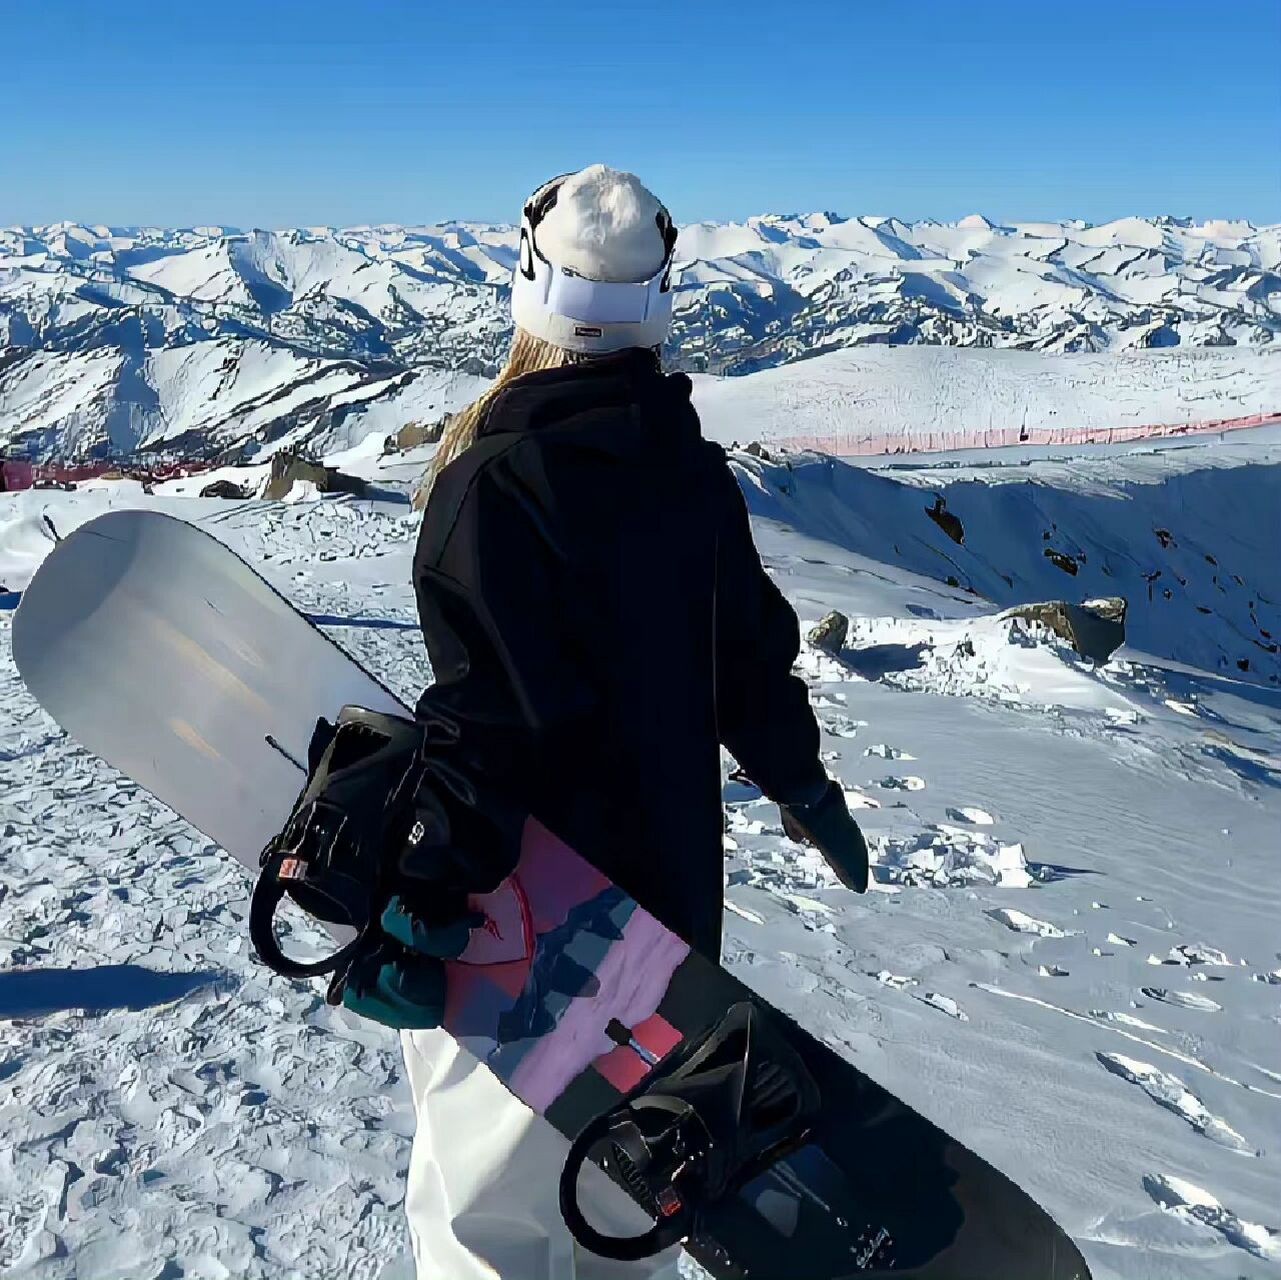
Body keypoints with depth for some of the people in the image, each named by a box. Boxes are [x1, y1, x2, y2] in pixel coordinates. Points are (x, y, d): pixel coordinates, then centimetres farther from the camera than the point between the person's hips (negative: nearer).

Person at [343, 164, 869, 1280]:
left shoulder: (491, 479, -19)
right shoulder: (697, 473, 0)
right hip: (670, 888, 7)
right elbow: (753, 654, 9)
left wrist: (421, 894, -27)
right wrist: (805, 789, 23)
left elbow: (496, 712, -28)